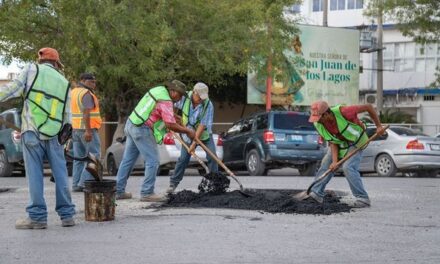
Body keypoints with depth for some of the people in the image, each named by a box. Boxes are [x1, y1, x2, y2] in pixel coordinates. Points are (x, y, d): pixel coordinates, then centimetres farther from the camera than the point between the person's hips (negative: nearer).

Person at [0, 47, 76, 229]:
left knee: (35, 174, -2)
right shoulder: (64, 82, 16)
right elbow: (67, 115, 17)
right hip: (54, 133, 3)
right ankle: (66, 215, 11)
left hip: (32, 130, -3)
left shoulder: (32, 69, 6)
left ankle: (37, 217, -2)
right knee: (60, 174, 8)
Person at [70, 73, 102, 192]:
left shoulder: (73, 92, 16)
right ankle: (84, 182, -10)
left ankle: (76, 185, 7)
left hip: (75, 129, 9)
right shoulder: (86, 94, -11)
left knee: (79, 158, 10)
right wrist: (88, 131, -25)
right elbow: (86, 113, -21)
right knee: (93, 156, -4)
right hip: (87, 129, -9)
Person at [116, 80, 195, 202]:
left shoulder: (158, 90, 10)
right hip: (142, 130, -10)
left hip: (131, 124, 10)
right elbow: (170, 125, -23)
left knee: (127, 160, 13)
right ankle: (147, 193, -2)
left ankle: (118, 191, 17)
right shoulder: (165, 101, -17)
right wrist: (187, 131, -12)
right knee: (152, 161, -4)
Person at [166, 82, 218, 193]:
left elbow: (202, 126, -27)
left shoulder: (208, 105, -26)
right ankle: (173, 184, 5)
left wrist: (194, 143, -28)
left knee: (212, 157, -10)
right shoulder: (184, 98, -19)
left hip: (204, 134, -1)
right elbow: (172, 106, 2)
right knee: (183, 159, -3)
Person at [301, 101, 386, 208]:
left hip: (356, 142, -6)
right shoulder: (319, 125, -17)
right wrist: (334, 161, -25)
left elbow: (368, 107, -26)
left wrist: (378, 126, -20)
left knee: (348, 167, -21)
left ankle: (363, 198, -15)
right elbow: (333, 143, -12)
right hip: (340, 143, 6)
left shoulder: (342, 112, -36)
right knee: (326, 163, 0)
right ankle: (317, 193, 10)